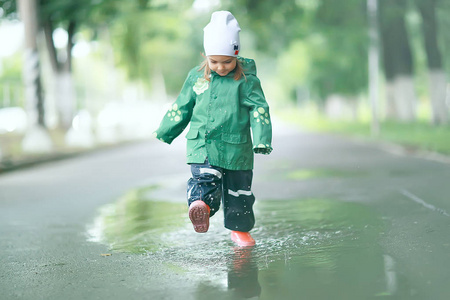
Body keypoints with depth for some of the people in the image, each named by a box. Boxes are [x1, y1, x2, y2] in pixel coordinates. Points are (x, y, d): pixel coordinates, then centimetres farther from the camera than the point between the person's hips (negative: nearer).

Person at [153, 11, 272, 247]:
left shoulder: (246, 79, -4)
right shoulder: (196, 77, 5)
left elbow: (259, 110, -7)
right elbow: (181, 107, 16)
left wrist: (262, 140, -19)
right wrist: (165, 132, 22)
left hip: (235, 147, -1)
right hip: (202, 145, 1)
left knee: (238, 190, 9)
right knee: (205, 178, -24)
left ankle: (240, 229, 27)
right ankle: (201, 204, -47)